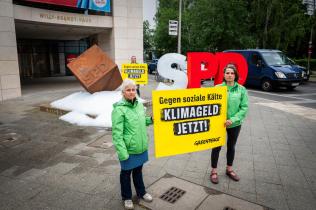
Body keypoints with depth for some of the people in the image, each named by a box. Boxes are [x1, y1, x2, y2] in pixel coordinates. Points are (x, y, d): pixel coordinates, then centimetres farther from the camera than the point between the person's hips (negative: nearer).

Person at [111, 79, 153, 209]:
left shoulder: (139, 104, 1)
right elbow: (117, 133, -20)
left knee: (138, 170, 24)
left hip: (141, 147, 6)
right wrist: (122, 152, -22)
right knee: (126, 173, 16)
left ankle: (141, 192, 46)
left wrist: (151, 119, -1)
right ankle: (127, 197, 38)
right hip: (128, 149, -6)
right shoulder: (119, 109, -20)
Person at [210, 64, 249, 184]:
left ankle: (229, 169, 38)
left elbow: (244, 108, -7)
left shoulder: (241, 89, -5)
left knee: (231, 146, 18)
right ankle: (214, 171, 26)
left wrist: (233, 120, -17)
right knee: (217, 147, 8)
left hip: (235, 124, 2)